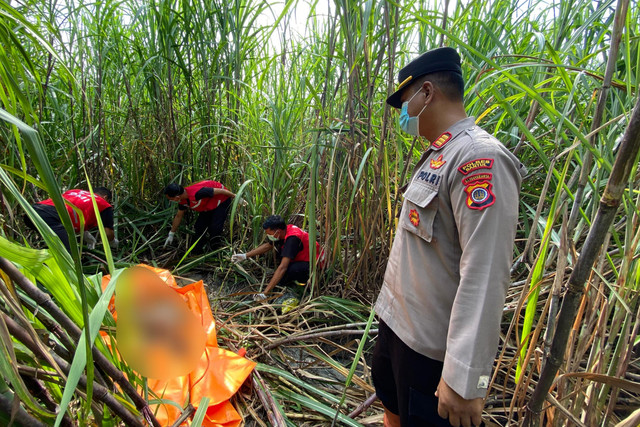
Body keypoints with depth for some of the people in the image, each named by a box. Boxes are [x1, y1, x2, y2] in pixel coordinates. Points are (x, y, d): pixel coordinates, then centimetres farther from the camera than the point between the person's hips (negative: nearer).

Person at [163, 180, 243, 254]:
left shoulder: (197, 193, -40)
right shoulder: (182, 200, -10)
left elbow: (219, 191, -31)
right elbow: (178, 216, 8)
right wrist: (171, 234, 15)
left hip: (222, 200, -8)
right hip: (208, 206, 8)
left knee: (215, 228, -17)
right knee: (199, 226, 4)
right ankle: (197, 252, 18)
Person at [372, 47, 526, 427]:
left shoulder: (479, 158, -22)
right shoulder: (438, 157, 10)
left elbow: (486, 276, -28)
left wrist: (464, 379, -27)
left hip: (431, 346, -9)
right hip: (397, 323, 9)